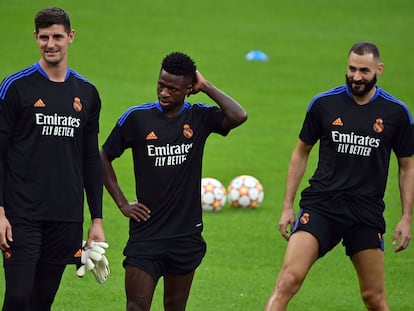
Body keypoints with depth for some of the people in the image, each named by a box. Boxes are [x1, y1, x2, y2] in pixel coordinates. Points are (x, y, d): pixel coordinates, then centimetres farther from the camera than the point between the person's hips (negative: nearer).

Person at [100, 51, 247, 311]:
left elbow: (238, 116, -19)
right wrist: (122, 203, 3)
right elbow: (104, 158, 9)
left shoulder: (199, 118, 1)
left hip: (186, 233, 2)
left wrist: (206, 87, -11)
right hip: (146, 231, -2)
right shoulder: (137, 117, -2)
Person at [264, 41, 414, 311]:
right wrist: (288, 206, 10)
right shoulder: (323, 104, 2)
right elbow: (301, 152, 13)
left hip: (367, 213, 1)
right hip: (320, 205, -1)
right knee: (288, 281, -18)